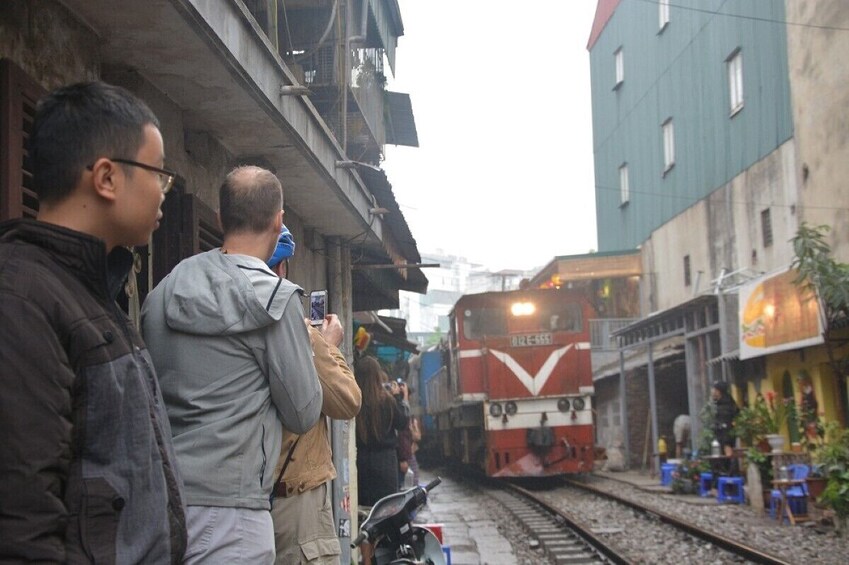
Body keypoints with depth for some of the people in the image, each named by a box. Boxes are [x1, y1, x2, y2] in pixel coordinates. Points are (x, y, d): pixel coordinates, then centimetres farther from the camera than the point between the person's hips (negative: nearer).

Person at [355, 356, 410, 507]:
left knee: (363, 506, 11)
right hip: (384, 458, -2)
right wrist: (403, 398, 11)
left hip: (360, 459, 2)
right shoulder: (386, 400, -13)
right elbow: (403, 422, -1)